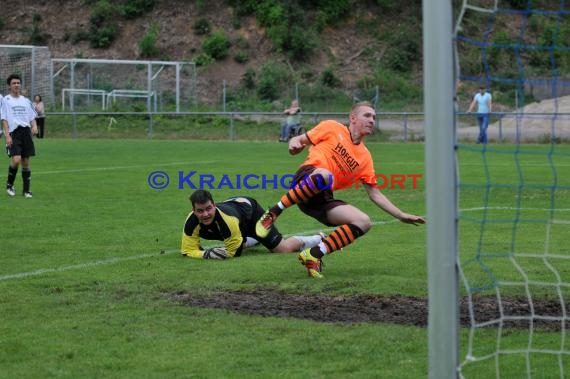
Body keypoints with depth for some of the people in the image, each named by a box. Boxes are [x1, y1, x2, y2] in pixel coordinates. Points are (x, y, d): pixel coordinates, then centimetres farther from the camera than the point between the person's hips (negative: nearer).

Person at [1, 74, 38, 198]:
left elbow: (32, 117, 17)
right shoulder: (6, 100, 3)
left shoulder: (26, 101, 16)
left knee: (26, 162, 4)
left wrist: (34, 126, -5)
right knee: (16, 160, -19)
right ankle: (9, 184, 4)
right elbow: (4, 119, -2)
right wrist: (7, 135, -11)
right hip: (14, 132, -4)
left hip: (26, 132, 4)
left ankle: (26, 190, 12)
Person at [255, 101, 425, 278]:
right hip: (306, 180, -5)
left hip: (323, 199, 5)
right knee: (324, 175, -41)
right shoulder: (332, 128, 10)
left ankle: (313, 255, -13)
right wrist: (294, 145, -13)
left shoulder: (365, 157, 21)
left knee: (364, 222, -15)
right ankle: (273, 212, -27)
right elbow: (299, 140, 12)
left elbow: (375, 194, 21)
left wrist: (401, 215, 14)